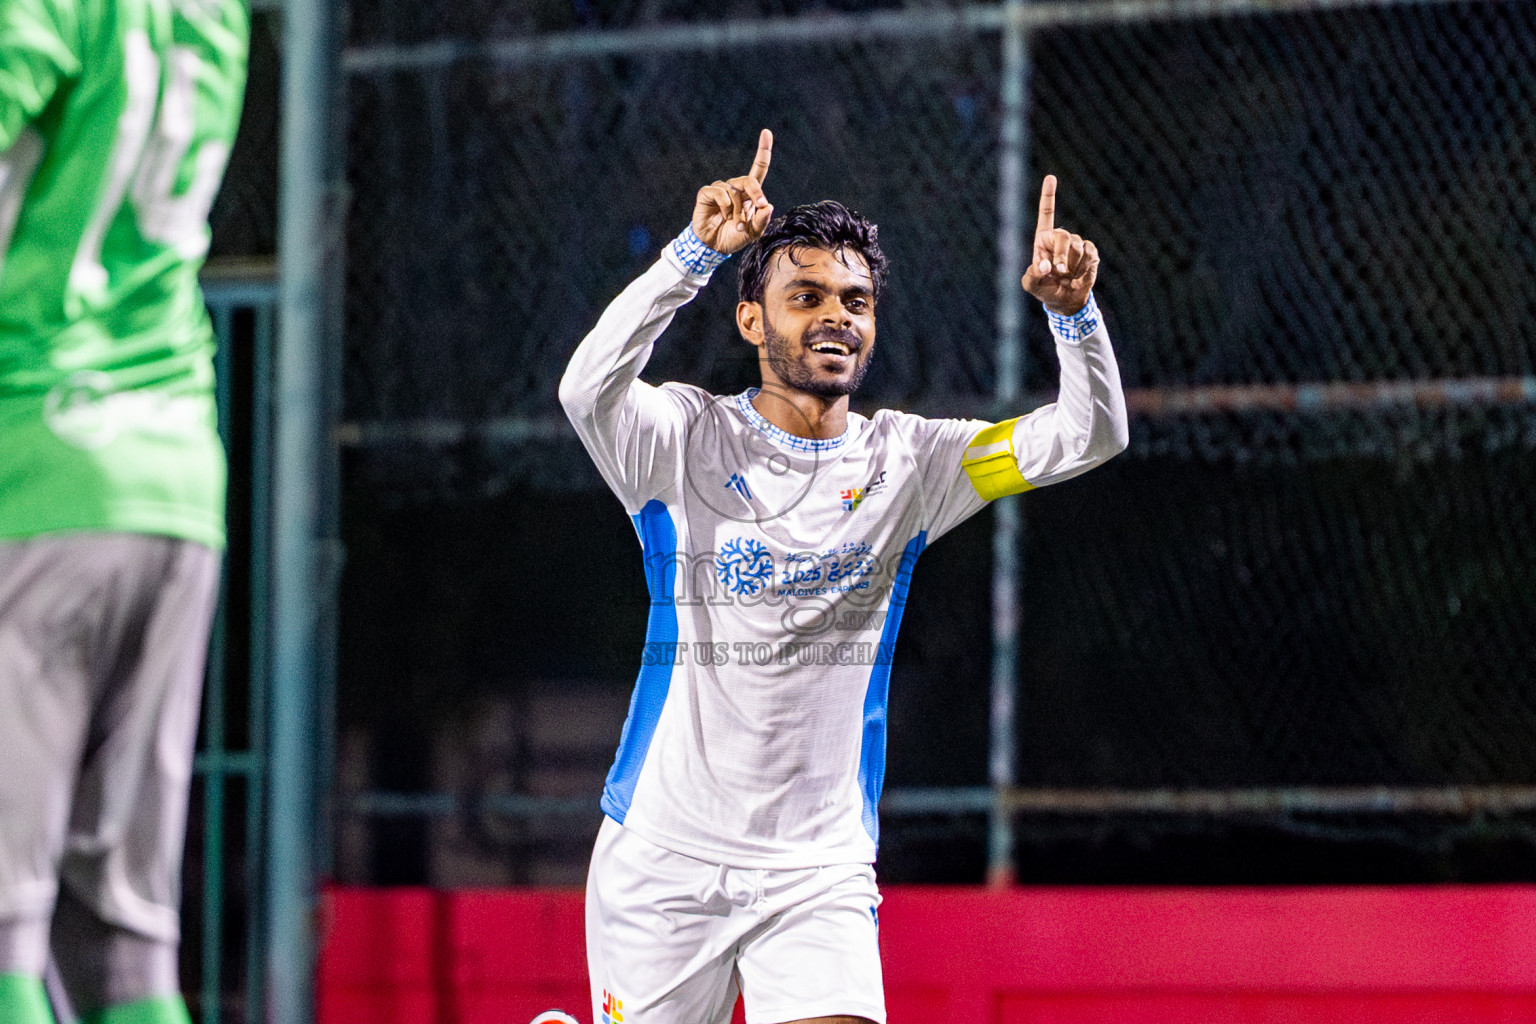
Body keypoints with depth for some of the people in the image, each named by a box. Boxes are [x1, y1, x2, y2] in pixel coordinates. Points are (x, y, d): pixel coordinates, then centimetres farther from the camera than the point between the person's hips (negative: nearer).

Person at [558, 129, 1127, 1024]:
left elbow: (1089, 436, -5)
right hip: (663, 862, -2)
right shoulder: (687, 439, -5)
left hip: (820, 872, 2)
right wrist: (700, 252, -37)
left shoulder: (907, 462, 3)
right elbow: (587, 390, -27)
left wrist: (1073, 310, -24)